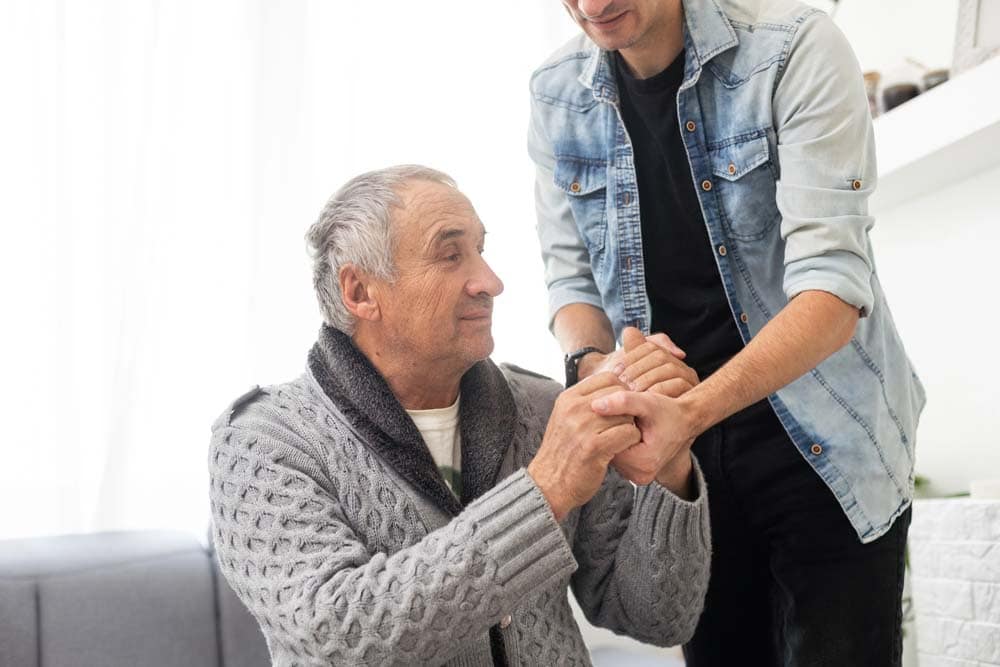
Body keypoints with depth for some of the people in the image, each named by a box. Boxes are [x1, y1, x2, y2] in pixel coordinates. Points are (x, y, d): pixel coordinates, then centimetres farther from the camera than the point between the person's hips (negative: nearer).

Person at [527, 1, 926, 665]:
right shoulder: (557, 95, -3)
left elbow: (833, 285, -24)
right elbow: (570, 274, 2)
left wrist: (694, 411, -38)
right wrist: (594, 364, -21)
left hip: (822, 441, -3)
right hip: (675, 441, 4)